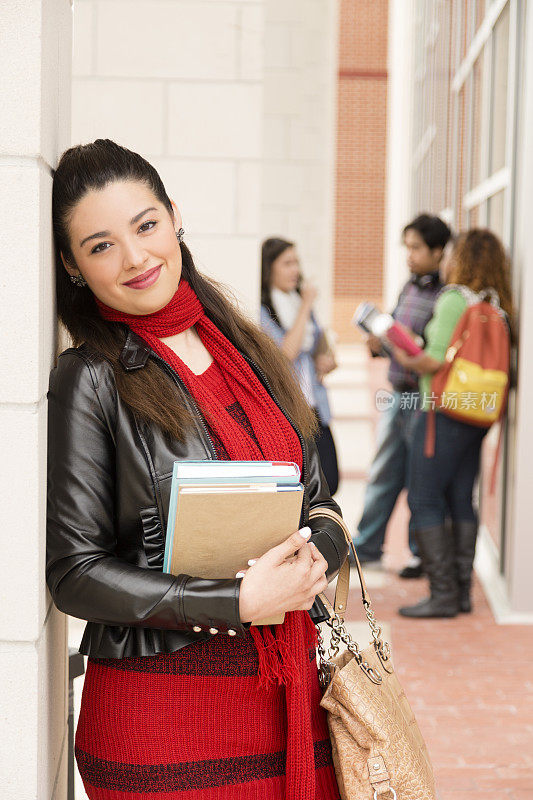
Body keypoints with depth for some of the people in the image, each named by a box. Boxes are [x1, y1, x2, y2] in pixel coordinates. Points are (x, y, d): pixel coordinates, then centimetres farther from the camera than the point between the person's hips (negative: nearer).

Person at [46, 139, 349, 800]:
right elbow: (74, 572, -11)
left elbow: (318, 501, 13)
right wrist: (239, 601, -18)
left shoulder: (247, 350, 8)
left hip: (292, 692, 5)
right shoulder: (89, 381, -8)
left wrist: (312, 557, -9)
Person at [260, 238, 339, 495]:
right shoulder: (261, 310, -9)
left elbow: (323, 350, 28)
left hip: (314, 411, 7)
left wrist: (327, 360, 4)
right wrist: (305, 308, -13)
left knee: (328, 483, 1)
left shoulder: (301, 304, 15)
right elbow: (286, 353, -18)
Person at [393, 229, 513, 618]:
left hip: (445, 411, -8)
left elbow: (437, 360, -19)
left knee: (424, 502, -2)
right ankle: (463, 591, 16)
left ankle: (443, 595, -3)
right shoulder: (498, 305, 9)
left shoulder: (454, 298, -12)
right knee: (461, 501, 13)